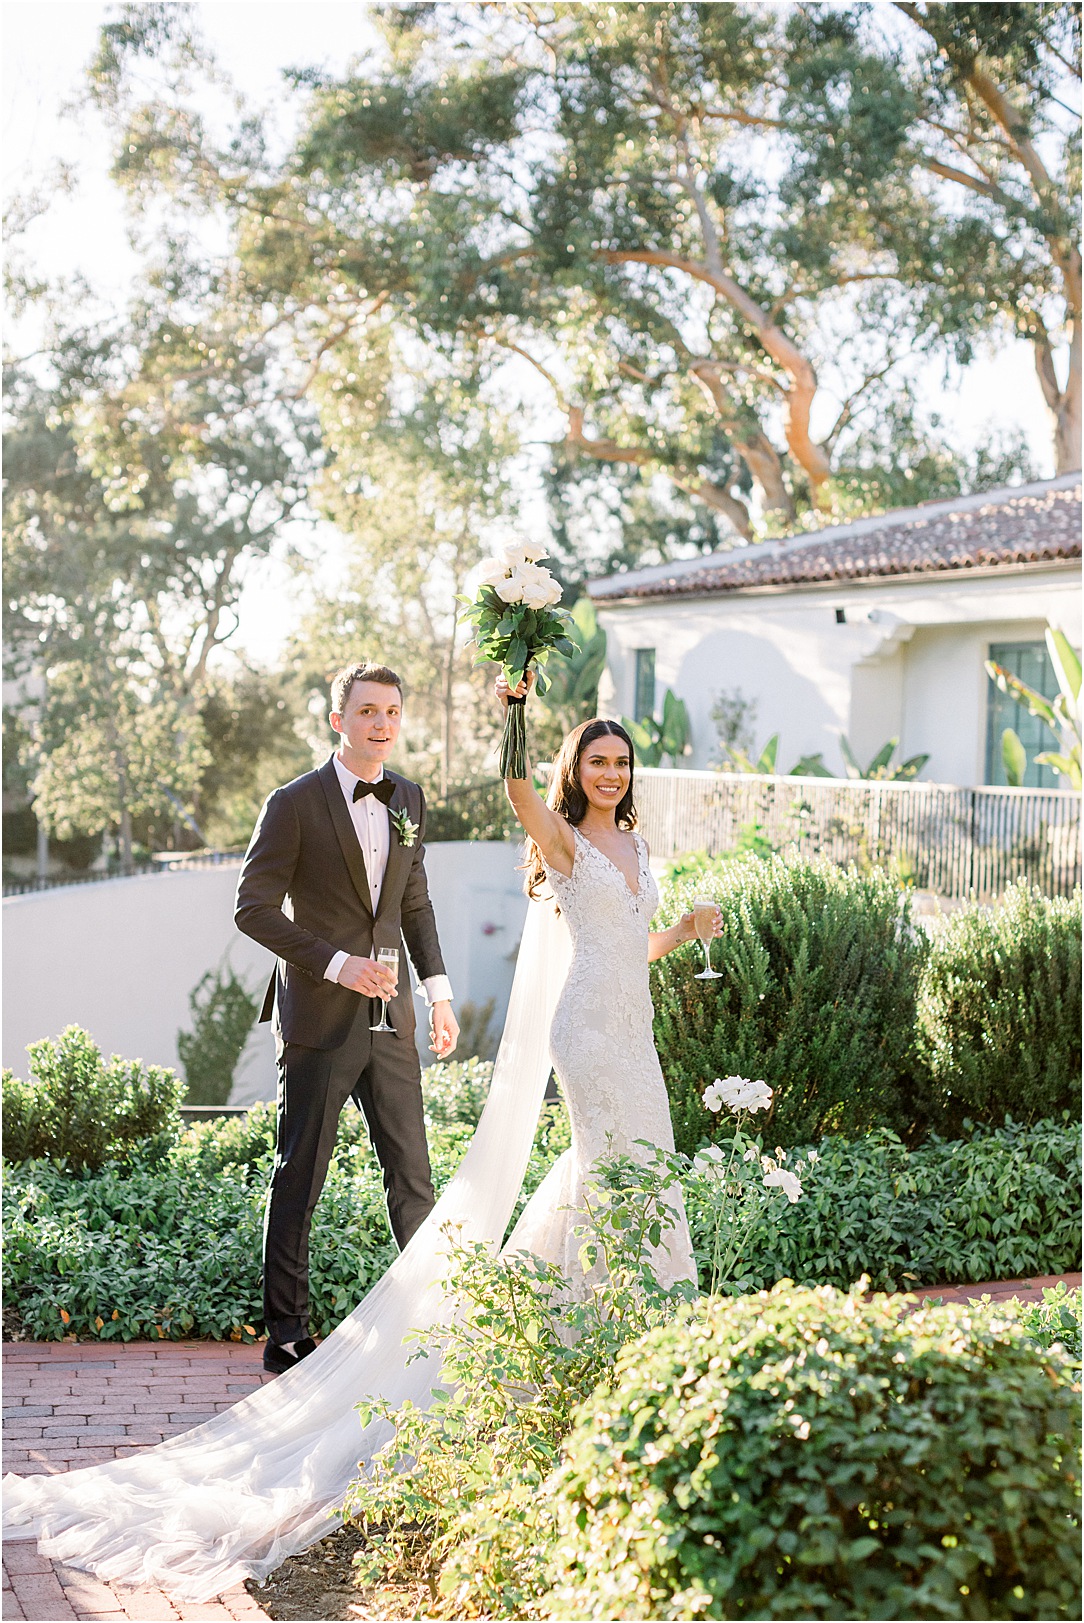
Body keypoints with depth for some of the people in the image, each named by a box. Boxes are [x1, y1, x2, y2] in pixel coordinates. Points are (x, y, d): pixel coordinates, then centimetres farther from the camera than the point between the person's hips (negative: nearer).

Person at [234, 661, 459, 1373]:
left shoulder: (409, 800, 10)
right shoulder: (295, 805, -8)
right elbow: (254, 908, -10)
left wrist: (439, 990, 11)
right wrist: (337, 964, -17)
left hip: (390, 1017, 5)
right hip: (319, 1019, -5)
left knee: (412, 1169, 9)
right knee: (300, 1176, 2)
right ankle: (286, 1334, 11)